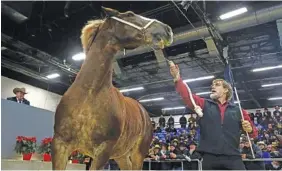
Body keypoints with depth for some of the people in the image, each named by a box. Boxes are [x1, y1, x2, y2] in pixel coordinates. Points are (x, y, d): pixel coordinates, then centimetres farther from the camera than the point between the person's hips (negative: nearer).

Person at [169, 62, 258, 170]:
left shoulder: (238, 110, 13)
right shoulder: (204, 105, 14)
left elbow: (254, 132, 18)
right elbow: (187, 96, 0)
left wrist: (250, 129, -5)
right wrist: (177, 79, -13)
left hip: (233, 158, 0)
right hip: (210, 158, 0)